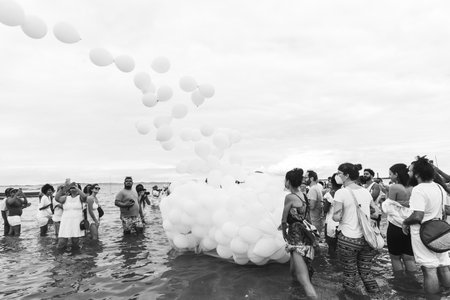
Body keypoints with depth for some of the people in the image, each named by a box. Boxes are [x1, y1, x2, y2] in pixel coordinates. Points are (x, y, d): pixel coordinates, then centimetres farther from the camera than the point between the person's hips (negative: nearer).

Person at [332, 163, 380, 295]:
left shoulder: (341, 192, -13)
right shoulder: (366, 191, 5)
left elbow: (336, 217, -16)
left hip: (349, 240, -5)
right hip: (367, 238, 5)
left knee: (349, 273, 11)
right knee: (366, 271, 19)